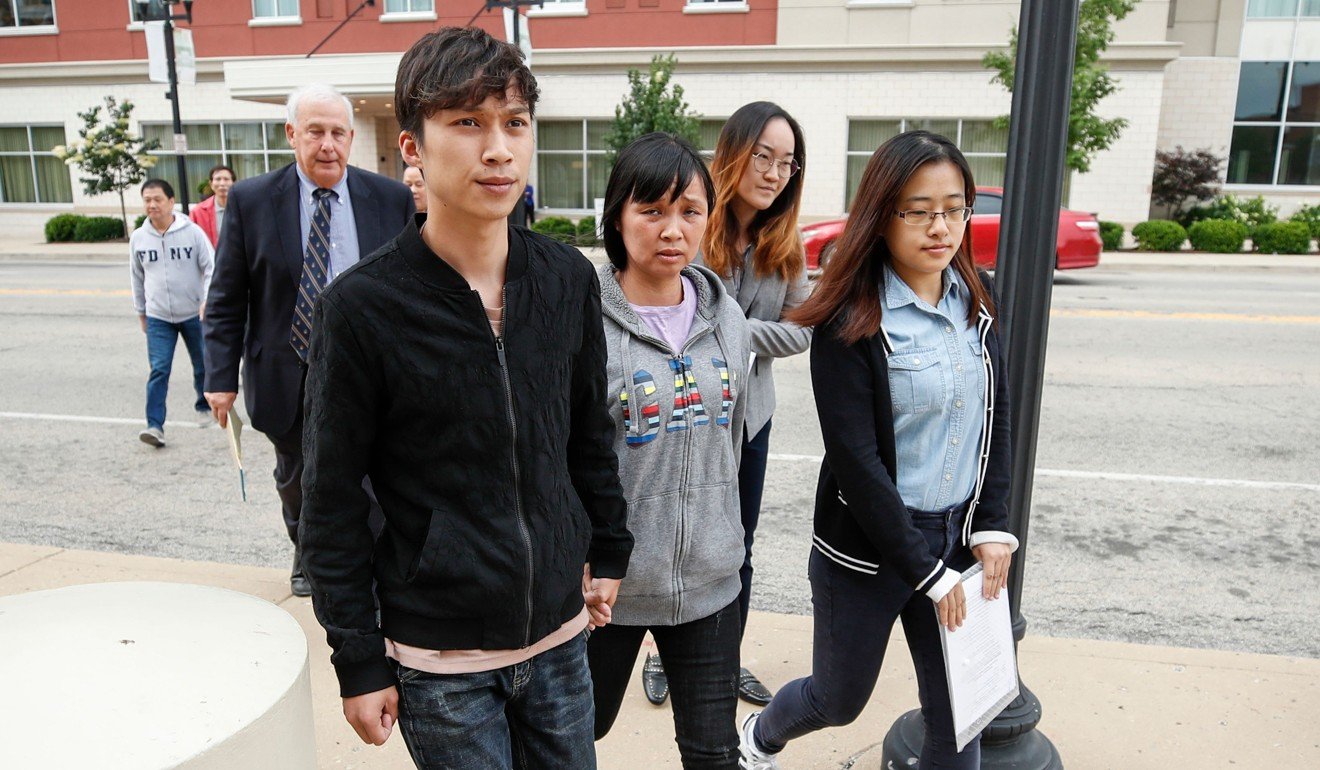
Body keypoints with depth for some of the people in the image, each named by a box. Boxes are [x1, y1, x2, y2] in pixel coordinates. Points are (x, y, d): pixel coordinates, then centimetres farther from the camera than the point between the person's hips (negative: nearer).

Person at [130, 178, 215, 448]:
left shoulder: (192, 232, -8)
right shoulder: (138, 238, 2)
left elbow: (210, 268, -7)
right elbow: (137, 277, 13)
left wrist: (207, 300, -19)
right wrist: (140, 311, 17)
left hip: (194, 314, -1)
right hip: (158, 317, 1)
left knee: (203, 366, 13)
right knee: (159, 370, -7)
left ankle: (204, 406, 36)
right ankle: (155, 425, -7)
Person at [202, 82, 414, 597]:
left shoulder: (391, 199, -3)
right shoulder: (250, 200, -4)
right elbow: (226, 298, 0)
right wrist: (221, 376, -4)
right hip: (287, 376, 2)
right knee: (296, 480, 23)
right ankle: (306, 551, 51)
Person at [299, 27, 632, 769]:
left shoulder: (569, 279, -4)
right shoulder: (363, 306, -16)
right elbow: (333, 504, -9)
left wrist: (609, 550, 13)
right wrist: (359, 662, -6)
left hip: (559, 632, 4)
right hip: (438, 657, -4)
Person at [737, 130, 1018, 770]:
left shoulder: (977, 300, 2)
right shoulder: (851, 321, -17)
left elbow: (996, 418, 8)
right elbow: (855, 460, -19)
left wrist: (993, 525, 0)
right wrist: (925, 569, -15)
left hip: (956, 537, 5)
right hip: (867, 547, -5)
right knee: (839, 700, 15)